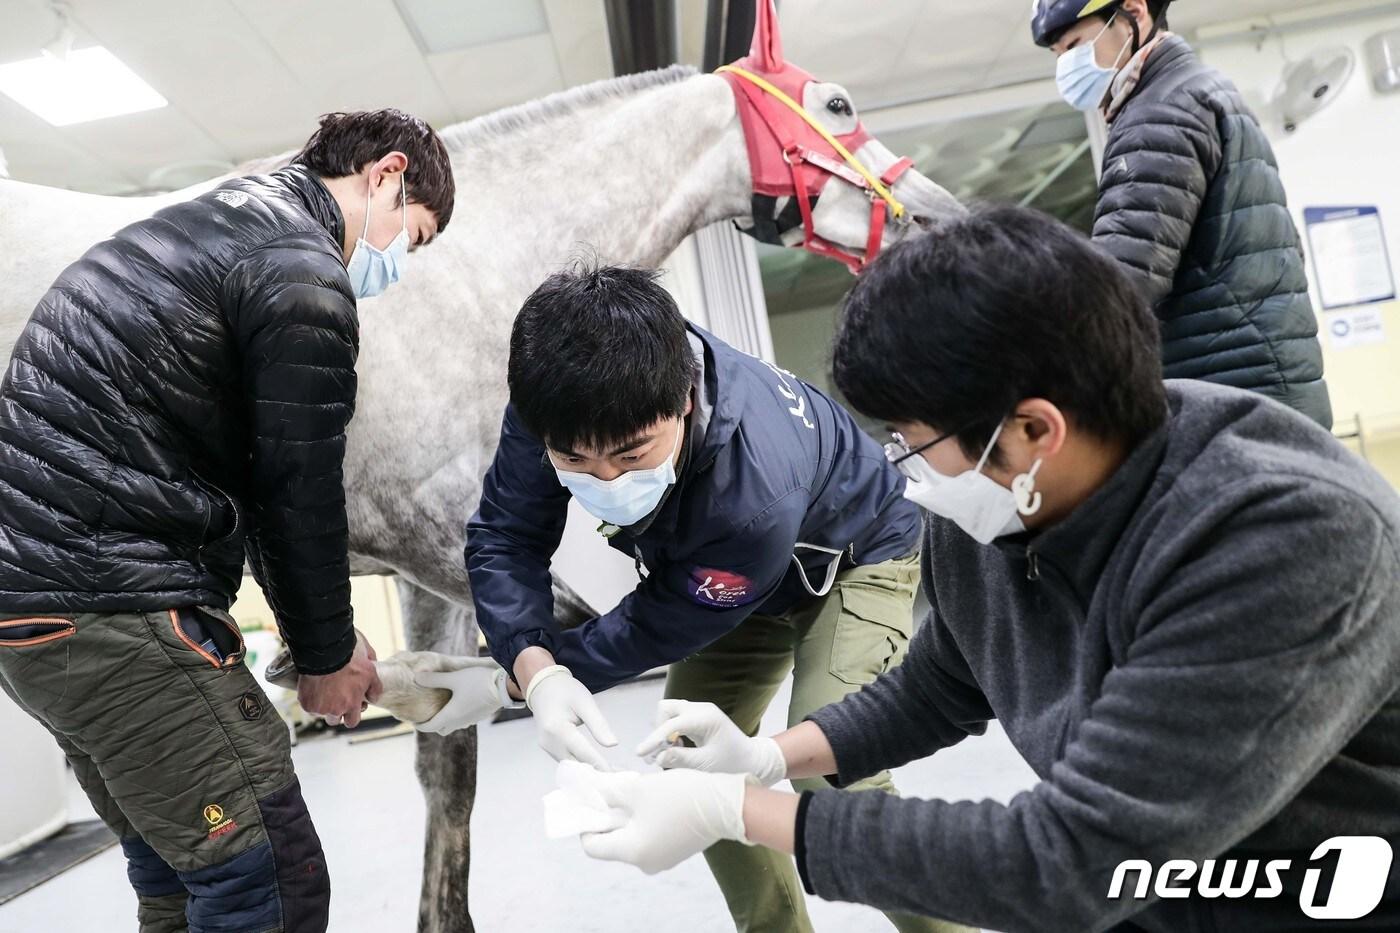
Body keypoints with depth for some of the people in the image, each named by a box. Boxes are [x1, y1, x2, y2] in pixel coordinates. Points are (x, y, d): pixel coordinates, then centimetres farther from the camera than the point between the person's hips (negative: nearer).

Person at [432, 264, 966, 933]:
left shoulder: (757, 494, -46)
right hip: (721, 571, 6)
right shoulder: (560, 401, -32)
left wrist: (505, 682, -21)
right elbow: (504, 537, -21)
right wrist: (536, 672, -39)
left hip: (854, 559, -6)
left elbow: (662, 624, -29)